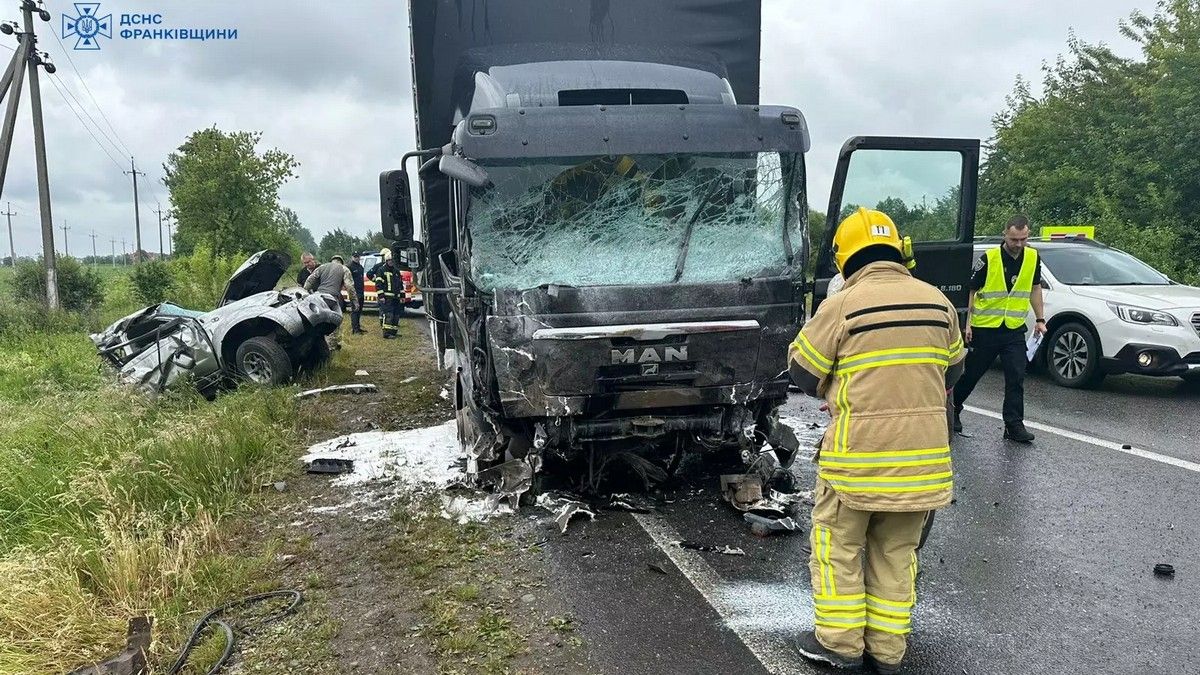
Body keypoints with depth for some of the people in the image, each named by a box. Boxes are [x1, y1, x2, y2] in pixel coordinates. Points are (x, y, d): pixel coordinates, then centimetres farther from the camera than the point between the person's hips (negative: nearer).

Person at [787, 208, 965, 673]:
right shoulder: (937, 301, 3)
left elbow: (803, 373, -4)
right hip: (923, 454, 5)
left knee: (838, 545, 12)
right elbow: (951, 371, 15)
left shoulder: (842, 306, -13)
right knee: (896, 551, 16)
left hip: (859, 453, -5)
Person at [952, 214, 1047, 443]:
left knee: (1016, 378, -4)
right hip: (985, 328, -3)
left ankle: (1014, 425, 2)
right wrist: (967, 323, -9)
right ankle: (952, 409, 29)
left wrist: (1040, 319, 11)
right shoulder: (989, 258, -11)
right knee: (971, 374, 9)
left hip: (1015, 330, 3)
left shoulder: (1033, 257, 2)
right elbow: (971, 290, -5)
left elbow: (1035, 288, 16)